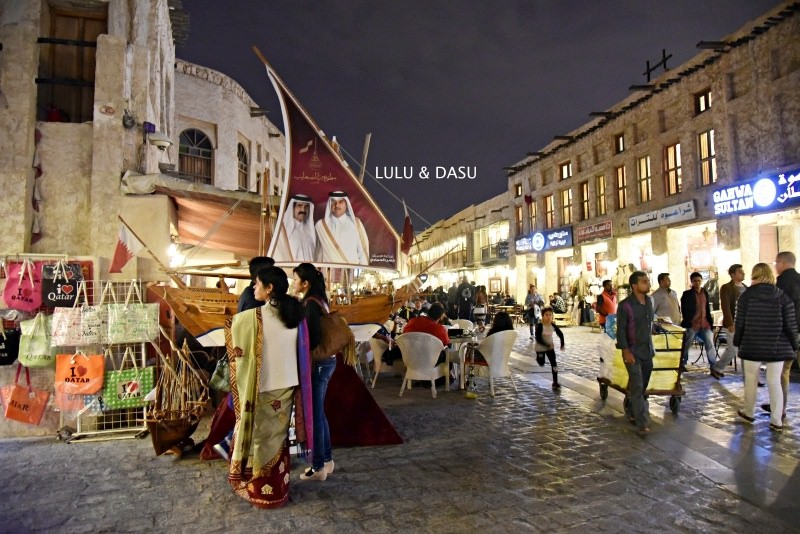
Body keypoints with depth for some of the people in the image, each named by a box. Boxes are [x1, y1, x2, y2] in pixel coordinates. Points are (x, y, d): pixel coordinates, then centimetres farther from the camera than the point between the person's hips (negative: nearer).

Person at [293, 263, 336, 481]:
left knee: (313, 415, 2)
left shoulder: (310, 303, -18)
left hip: (317, 364, -9)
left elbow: (313, 337, -23)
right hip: (327, 361, 9)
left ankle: (318, 467, 14)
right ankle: (327, 460, 29)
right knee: (319, 413, 18)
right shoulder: (319, 300, 10)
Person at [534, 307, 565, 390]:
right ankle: (538, 357, 47)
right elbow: (538, 339, -28)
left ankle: (555, 382, 4)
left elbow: (560, 334, 3)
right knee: (541, 364, 10)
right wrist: (547, 345, -32)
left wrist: (562, 345, -3)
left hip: (550, 347, 3)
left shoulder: (553, 325, -11)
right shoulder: (540, 326, -25)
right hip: (540, 347, -3)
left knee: (554, 364, -4)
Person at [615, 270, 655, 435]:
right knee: (637, 387, -6)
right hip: (633, 352, -6)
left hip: (647, 351, 7)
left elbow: (650, 324, 15)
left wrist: (652, 346, 15)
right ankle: (643, 423, -3)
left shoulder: (649, 301, 6)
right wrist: (625, 351, -18)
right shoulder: (625, 305, -15)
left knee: (643, 386, 12)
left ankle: (631, 412, 29)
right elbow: (621, 330, -13)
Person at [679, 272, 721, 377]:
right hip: (692, 325, -4)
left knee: (710, 345, -4)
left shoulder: (705, 293, 11)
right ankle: (682, 365, 21)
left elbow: (707, 309, 16)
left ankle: (713, 368, 2)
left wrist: (710, 322, 12)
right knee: (686, 346, 5)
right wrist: (687, 324, -12)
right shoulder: (687, 294, -5)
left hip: (705, 324, 4)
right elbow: (684, 311, -7)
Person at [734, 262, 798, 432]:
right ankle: (777, 421, 9)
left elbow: (739, 323, -3)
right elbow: (791, 325, -3)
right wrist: (793, 345, 10)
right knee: (774, 381, 7)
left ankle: (748, 413, 24)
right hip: (777, 347, 1)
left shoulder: (746, 296, -5)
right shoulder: (783, 296, -3)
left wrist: (737, 342, 10)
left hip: (752, 346, -1)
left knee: (751, 379, 12)